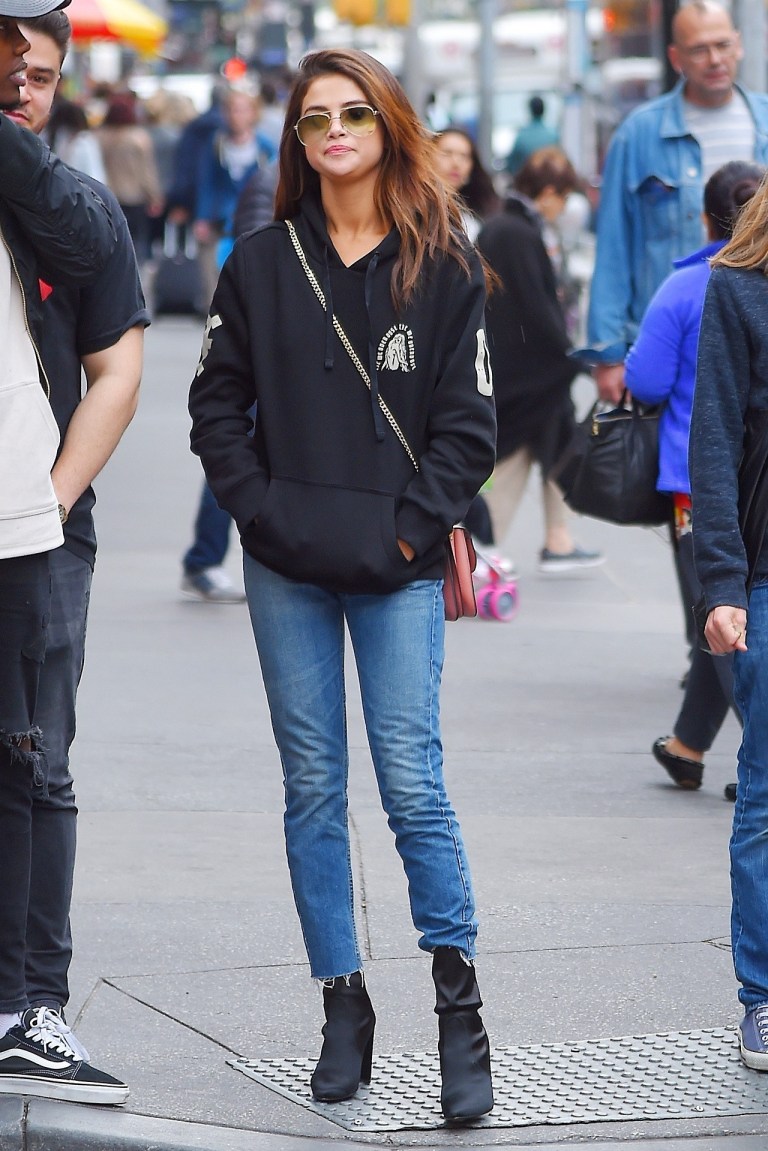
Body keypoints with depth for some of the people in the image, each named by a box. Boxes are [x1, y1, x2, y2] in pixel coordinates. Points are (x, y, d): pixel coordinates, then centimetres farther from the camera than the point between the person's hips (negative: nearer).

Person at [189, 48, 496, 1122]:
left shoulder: (444, 264, 1)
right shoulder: (263, 262, 7)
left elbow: (468, 418, 0)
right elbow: (217, 400, 8)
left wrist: (413, 522, -8)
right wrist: (261, 506, -4)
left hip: (397, 571, -2)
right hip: (288, 571, 2)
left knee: (413, 786, -8)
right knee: (313, 790, 6)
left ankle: (460, 1012, 0)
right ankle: (344, 1007, 13)